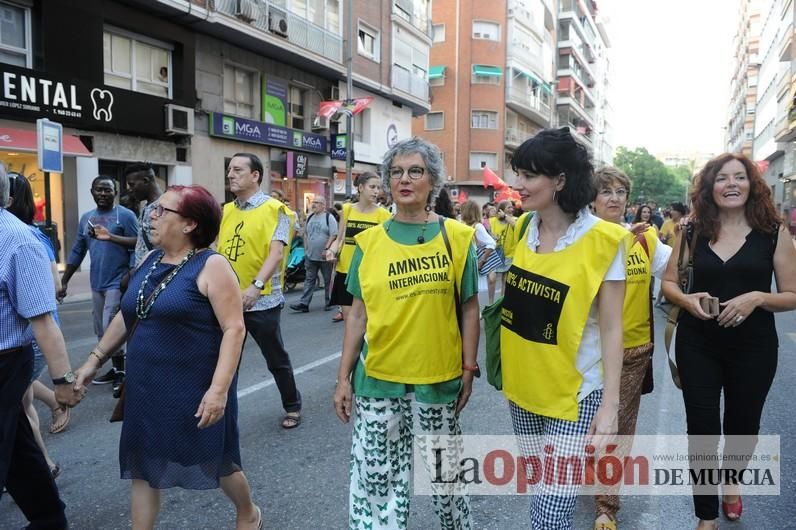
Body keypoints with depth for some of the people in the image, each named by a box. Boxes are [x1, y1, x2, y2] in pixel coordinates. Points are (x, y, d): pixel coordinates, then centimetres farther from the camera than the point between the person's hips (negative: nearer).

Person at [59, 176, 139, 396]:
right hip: (96, 283, 7)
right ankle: (116, 368, 26)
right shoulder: (86, 218, 11)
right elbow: (77, 252, 14)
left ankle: (121, 372, 4)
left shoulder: (125, 215, -8)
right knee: (101, 330, 13)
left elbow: (135, 249, -12)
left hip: (117, 283, -7)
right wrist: (64, 281, 13)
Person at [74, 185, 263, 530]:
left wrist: (219, 388, -27)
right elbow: (126, 316, 18)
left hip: (194, 388, -6)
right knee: (143, 465, 13)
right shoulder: (150, 261, 7)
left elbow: (234, 329, -21)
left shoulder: (211, 266, -15)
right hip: (146, 387, 6)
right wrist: (95, 359, 13)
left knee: (215, 459, 12)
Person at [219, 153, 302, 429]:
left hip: (261, 301, -5)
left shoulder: (274, 209, -9)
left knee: (276, 359, 11)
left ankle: (293, 406, 32)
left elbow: (277, 253, -20)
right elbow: (219, 251, 14)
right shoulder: (226, 210, 9)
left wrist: (256, 286, -32)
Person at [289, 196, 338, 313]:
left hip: (325, 256, -5)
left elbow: (334, 235, -13)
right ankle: (304, 303, 4)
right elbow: (306, 234, 18)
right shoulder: (310, 217, 11)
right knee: (309, 280, 5)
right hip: (310, 255, 5)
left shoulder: (329, 217, -8)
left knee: (328, 280, 6)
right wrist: (306, 248, 12)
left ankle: (329, 302, 17)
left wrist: (326, 249, -19)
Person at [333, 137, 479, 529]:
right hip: (378, 378, 1)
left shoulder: (456, 236, -3)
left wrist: (469, 370, -1)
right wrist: (344, 377, 3)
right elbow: (358, 313, 4)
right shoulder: (369, 241, 1)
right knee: (374, 475, 7)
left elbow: (469, 309, 2)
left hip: (439, 376, 0)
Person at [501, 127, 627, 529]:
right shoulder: (519, 230, 1)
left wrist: (610, 404, -13)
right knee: (539, 485, 21)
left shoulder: (601, 240, -16)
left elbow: (610, 328, -13)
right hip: (523, 385, 6)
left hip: (574, 391, -6)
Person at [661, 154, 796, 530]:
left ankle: (731, 479, 53)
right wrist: (687, 300, -16)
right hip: (697, 345, 0)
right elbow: (668, 282, 5)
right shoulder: (693, 231, -2)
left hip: (753, 347, 0)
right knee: (701, 426, 4)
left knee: (743, 420, 19)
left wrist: (757, 298, -23)